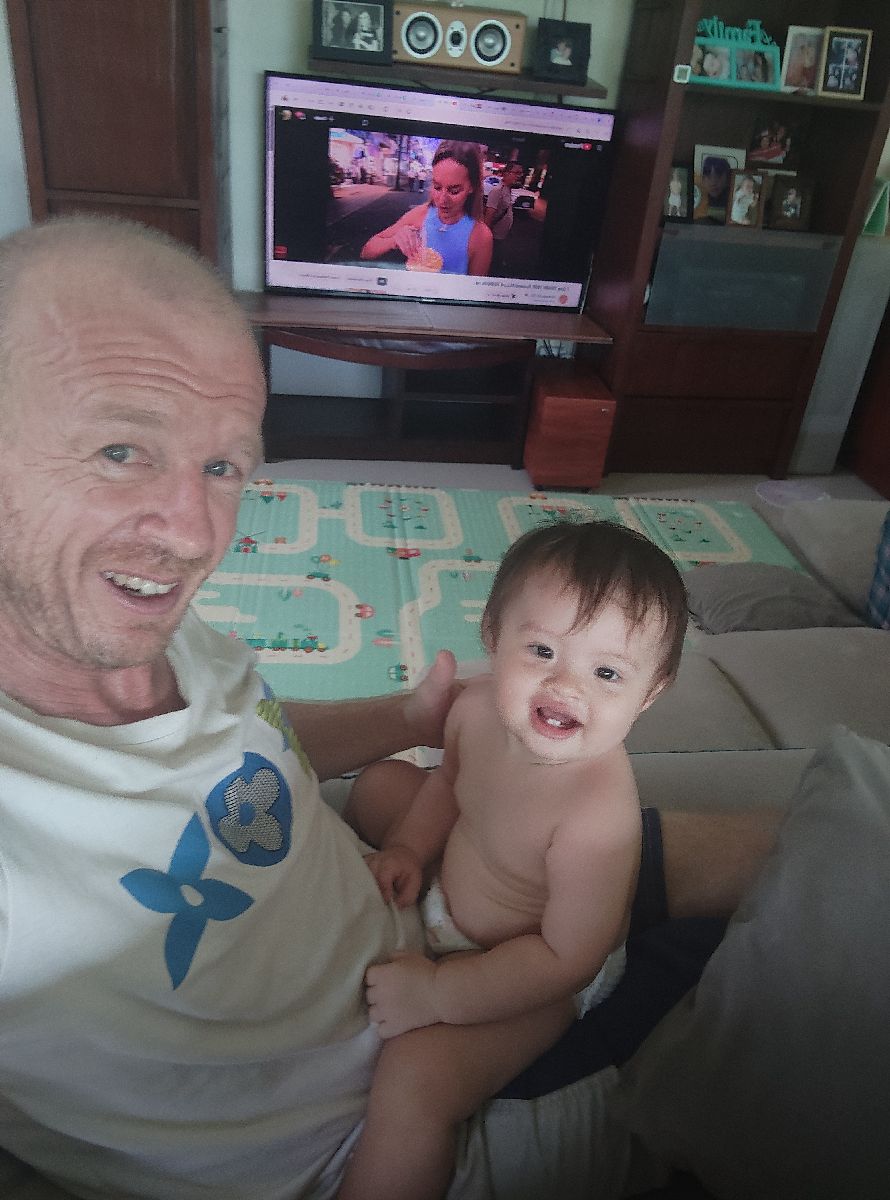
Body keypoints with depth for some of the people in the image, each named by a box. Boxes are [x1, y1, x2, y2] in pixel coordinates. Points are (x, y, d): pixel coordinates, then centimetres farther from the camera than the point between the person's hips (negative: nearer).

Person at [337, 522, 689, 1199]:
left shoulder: (599, 813, -40)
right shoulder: (480, 708, -20)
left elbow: (565, 958, -30)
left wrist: (436, 993, -28)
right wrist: (408, 849, -9)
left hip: (534, 971, -7)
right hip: (451, 881, 7)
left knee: (414, 1079, -24)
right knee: (378, 781, 17)